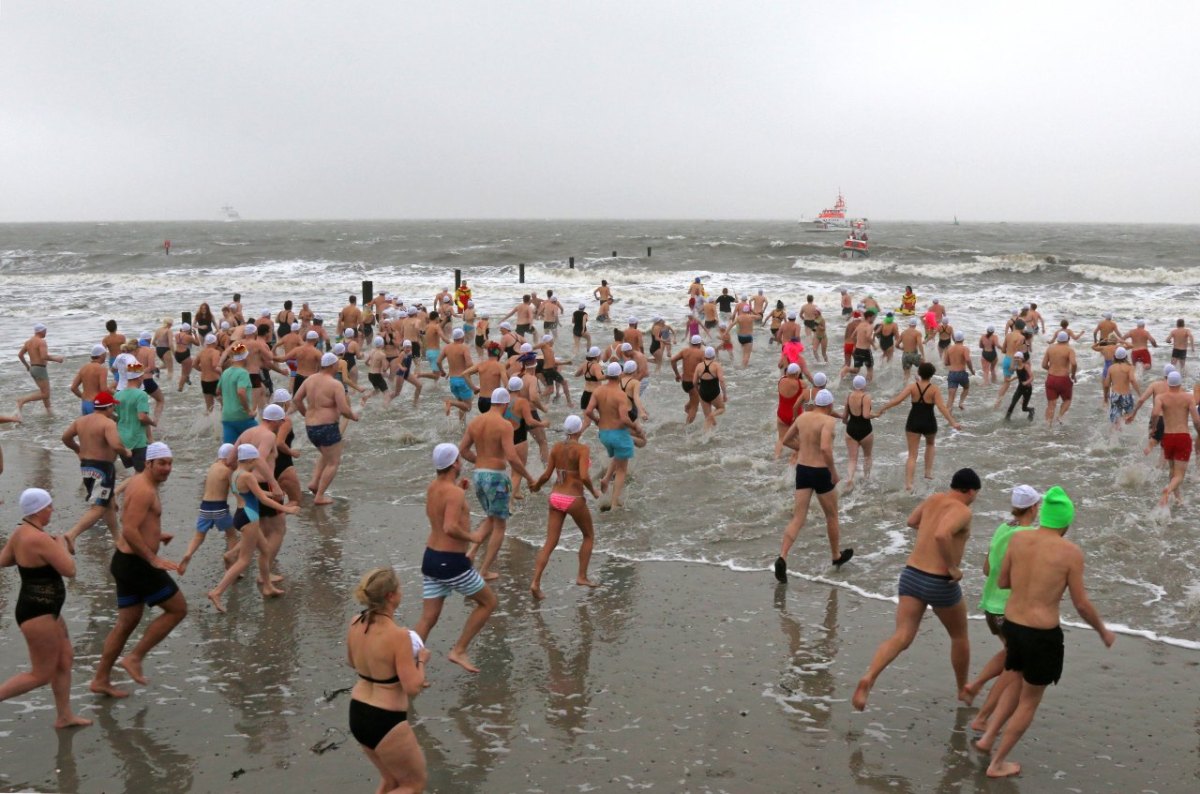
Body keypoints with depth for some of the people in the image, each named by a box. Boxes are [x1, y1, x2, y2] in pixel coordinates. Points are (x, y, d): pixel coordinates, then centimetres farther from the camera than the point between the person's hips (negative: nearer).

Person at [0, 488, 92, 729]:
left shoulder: (20, 532, 3)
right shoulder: (40, 539, -26)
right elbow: (69, 570, -22)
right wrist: (62, 545, -7)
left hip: (46, 609, 10)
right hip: (38, 612, -10)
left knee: (65, 659, 17)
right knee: (42, 674, 0)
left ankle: (65, 716, 26)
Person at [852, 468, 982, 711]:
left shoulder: (934, 498, 11)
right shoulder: (963, 511, -12)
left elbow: (912, 522, 30)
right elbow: (941, 535, -33)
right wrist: (953, 567, -20)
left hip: (911, 576, 6)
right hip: (940, 585, -6)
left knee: (901, 638, -4)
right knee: (959, 636, 22)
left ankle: (868, 679, -28)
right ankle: (963, 689, 40)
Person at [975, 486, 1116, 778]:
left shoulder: (1018, 539, -2)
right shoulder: (1071, 552, -15)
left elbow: (1002, 581, 8)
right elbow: (1082, 604, -10)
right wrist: (1103, 631, 7)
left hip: (1012, 625, 5)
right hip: (1042, 635, -5)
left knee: (1014, 687, 30)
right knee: (1029, 701, 14)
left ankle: (988, 737, 28)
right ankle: (997, 763, 22)